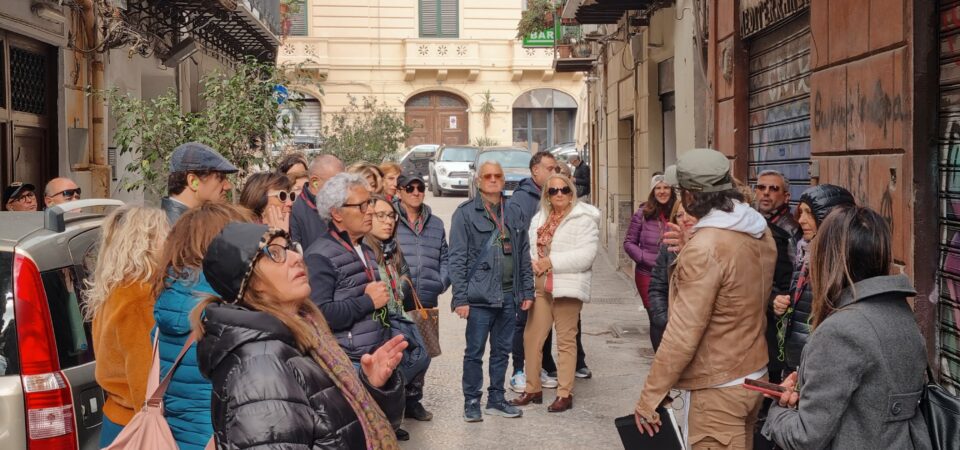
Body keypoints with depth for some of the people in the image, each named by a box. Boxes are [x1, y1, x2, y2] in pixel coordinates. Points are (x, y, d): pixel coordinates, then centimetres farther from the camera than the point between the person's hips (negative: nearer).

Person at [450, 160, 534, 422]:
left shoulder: (514, 214, 12)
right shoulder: (466, 213, -4)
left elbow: (524, 256, 15)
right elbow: (457, 258, -8)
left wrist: (527, 291, 9)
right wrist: (460, 298, -13)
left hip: (508, 296, 5)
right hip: (480, 296, -5)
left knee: (502, 351, 13)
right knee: (474, 352, 3)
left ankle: (496, 400, 25)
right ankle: (471, 402, 15)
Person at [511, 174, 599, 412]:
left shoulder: (583, 220, -7)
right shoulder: (540, 218, 15)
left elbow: (585, 256, -16)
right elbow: (530, 246, 12)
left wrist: (551, 262, -17)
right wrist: (533, 263, -10)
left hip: (567, 287, -6)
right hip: (541, 286, 6)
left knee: (566, 340, 1)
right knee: (531, 337, 8)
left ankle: (565, 394, 10)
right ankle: (533, 389, 21)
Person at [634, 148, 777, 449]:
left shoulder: (705, 247, -23)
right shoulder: (760, 231, 4)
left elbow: (683, 333, -24)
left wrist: (650, 396, -17)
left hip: (718, 387, -9)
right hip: (754, 374, 9)